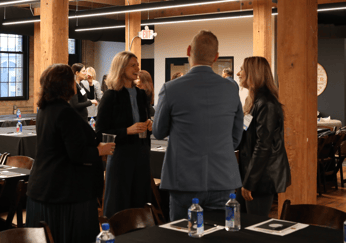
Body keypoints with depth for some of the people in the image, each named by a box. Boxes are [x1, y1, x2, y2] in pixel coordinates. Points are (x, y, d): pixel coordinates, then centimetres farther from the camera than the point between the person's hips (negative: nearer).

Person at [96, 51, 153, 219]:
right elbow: (101, 132, -9)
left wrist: (149, 125, 1)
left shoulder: (140, 94, 12)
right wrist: (127, 130, -19)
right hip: (121, 154, -6)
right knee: (118, 205, 0)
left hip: (141, 153, 6)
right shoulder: (111, 96, -6)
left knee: (139, 203, 8)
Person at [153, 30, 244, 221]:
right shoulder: (231, 90, 1)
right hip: (224, 182, 3)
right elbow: (235, 138, 11)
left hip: (185, 182, -3)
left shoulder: (171, 89, -10)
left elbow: (159, 132, 5)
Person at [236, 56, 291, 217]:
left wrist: (249, 183, -19)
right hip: (248, 173, 10)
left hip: (262, 178, -10)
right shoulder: (253, 101, 14)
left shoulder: (266, 105, -18)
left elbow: (263, 146, -21)